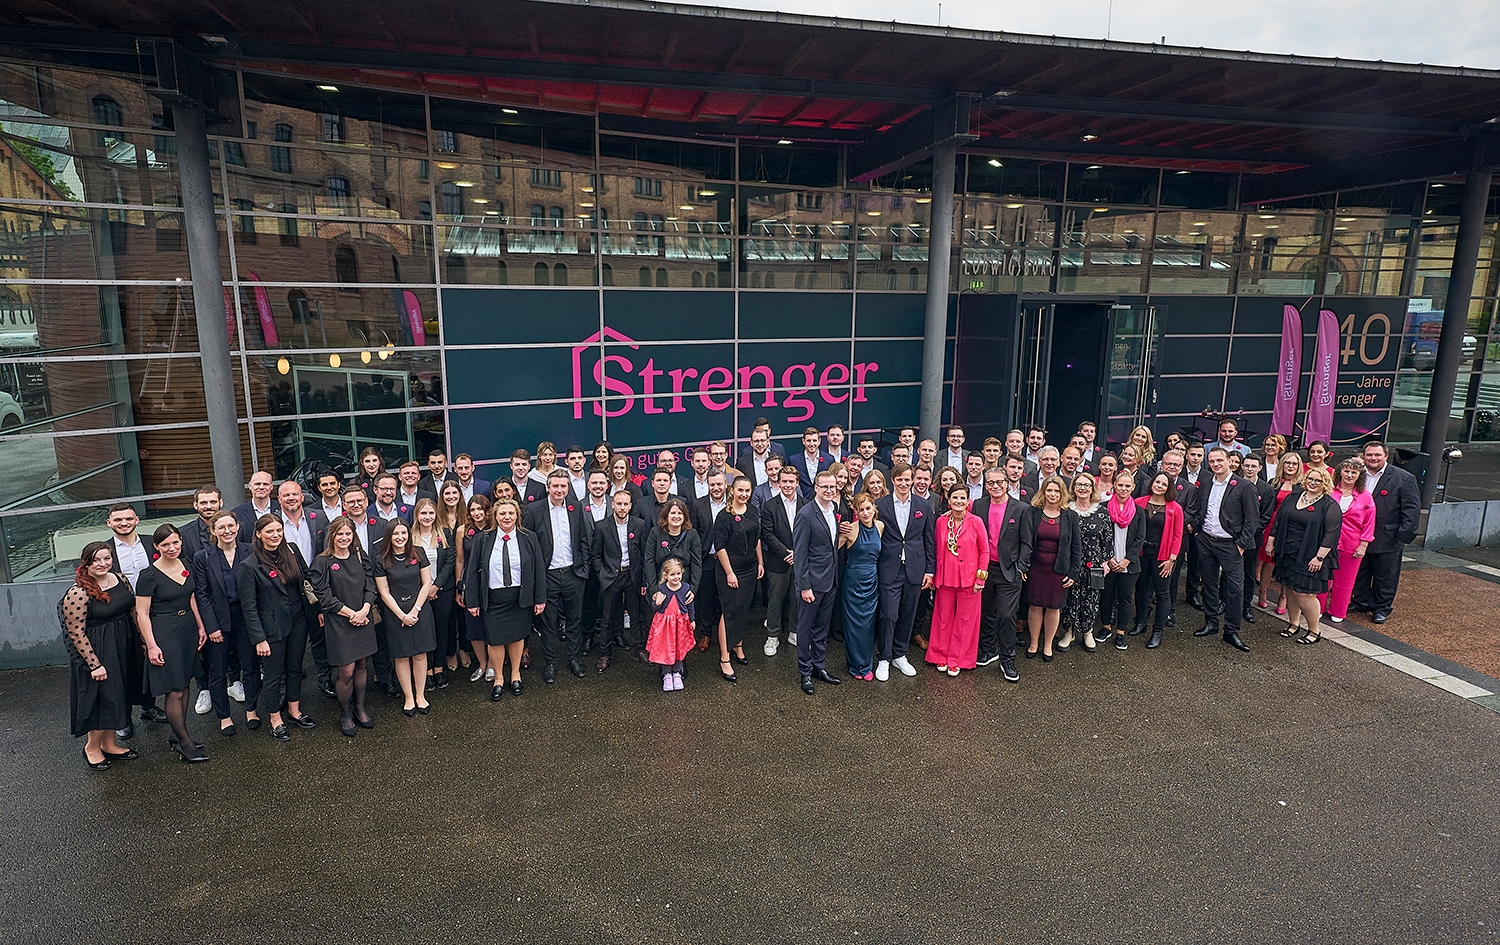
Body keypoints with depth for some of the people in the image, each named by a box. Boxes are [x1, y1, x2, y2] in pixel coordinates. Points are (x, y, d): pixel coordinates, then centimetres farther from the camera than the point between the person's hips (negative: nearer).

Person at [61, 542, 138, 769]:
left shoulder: (120, 579, 1)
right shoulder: (77, 594, -19)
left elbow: (133, 610, 11)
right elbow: (76, 633, -17)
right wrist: (94, 664, -16)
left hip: (124, 648, 7)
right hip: (97, 653, -7)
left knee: (117, 697, 17)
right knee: (101, 698, 4)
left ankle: (109, 744, 33)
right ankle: (92, 747, 27)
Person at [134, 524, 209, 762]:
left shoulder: (185, 566, 5)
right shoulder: (149, 575, -14)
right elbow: (142, 614, -12)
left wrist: (200, 627, 14)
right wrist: (151, 646, -15)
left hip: (188, 629, 7)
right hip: (164, 634, -7)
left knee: (184, 685, 14)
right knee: (174, 691, -2)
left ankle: (179, 734, 27)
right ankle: (185, 743, 8)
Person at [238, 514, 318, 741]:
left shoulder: (292, 551, 0)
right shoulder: (248, 566, -13)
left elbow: (306, 581, 10)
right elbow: (249, 607, -12)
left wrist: (317, 610, 7)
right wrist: (259, 639, -14)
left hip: (298, 621, 5)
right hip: (272, 627, -4)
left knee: (295, 668, 18)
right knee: (274, 674, 8)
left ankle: (294, 711, 35)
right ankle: (276, 720, 26)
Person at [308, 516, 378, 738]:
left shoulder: (360, 556, 6)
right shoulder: (322, 563, -7)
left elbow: (370, 585, 4)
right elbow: (325, 597, -10)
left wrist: (364, 611, -11)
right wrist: (352, 614, -13)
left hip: (364, 619, 4)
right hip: (339, 623, -4)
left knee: (362, 665, 11)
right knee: (347, 672, -3)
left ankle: (359, 709, 30)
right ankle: (345, 714, 20)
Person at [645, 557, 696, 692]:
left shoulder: (687, 588, -8)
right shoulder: (660, 589, -12)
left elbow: (690, 606, 4)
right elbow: (655, 608, -3)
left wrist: (692, 620, 9)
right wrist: (657, 602, -24)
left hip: (681, 623, 1)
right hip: (664, 623, -1)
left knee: (680, 648, 12)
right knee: (665, 649, 6)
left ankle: (676, 673, 32)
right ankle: (667, 675, 24)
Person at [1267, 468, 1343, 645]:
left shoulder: (1330, 505, -7)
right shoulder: (1294, 497, 9)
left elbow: (1331, 533, -13)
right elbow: (1278, 520, 15)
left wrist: (1319, 557, -17)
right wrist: (1271, 542, 11)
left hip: (1309, 557, -5)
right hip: (1287, 554, 5)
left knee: (1304, 594, -6)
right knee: (1290, 590, 11)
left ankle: (1315, 631, 11)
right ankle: (1294, 624, 27)